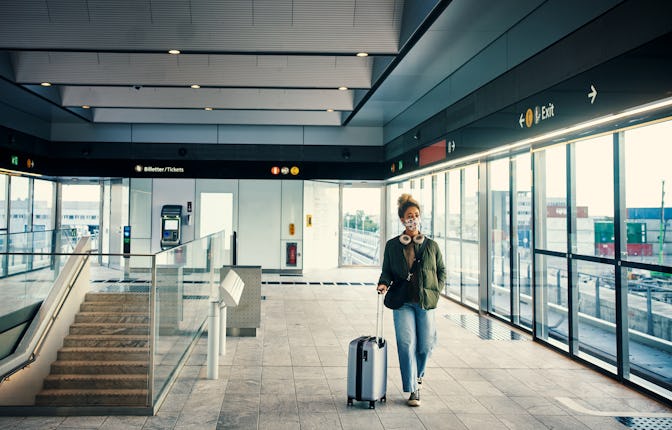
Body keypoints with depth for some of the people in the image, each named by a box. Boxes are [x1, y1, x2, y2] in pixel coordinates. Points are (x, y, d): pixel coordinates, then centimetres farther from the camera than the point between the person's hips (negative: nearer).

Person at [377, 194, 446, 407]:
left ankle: (417, 373, 37)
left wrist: (436, 291, 3)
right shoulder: (392, 245, 5)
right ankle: (413, 390, 4)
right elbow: (387, 271, 11)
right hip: (402, 302, -1)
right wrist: (383, 283, -9)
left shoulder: (431, 245, 7)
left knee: (426, 345, 5)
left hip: (426, 302, 1)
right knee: (407, 344, -8)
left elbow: (442, 270, 15)